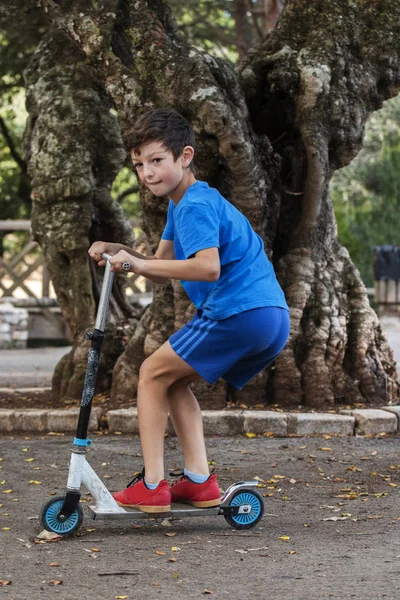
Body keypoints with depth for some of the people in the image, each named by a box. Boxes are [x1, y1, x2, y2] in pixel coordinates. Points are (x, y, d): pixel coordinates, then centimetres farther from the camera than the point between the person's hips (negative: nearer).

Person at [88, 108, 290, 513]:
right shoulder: (183, 204, 22)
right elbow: (161, 271, 22)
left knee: (153, 373, 2)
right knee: (173, 381, 20)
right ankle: (199, 481, 11)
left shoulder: (195, 206, -10)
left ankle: (152, 486, -1)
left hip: (240, 313, -10)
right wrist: (120, 253, 5)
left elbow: (208, 267, -26)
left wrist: (138, 263, -22)